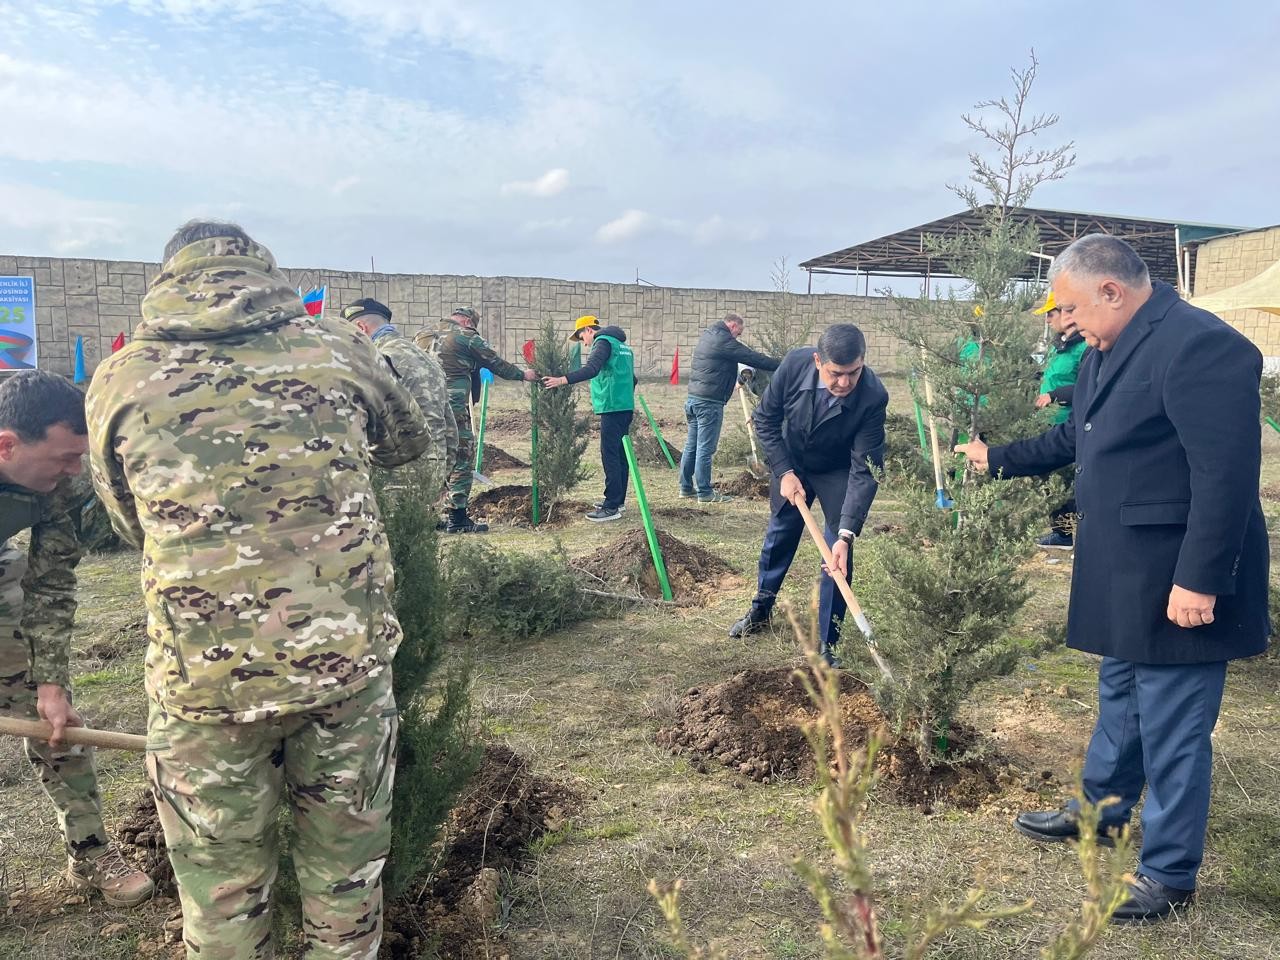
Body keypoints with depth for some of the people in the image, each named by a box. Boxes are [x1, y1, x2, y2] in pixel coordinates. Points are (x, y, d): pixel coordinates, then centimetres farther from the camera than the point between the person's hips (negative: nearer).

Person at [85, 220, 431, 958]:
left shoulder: (120, 379, 1)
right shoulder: (336, 346, 1)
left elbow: (132, 523, 13)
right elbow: (410, 441, 19)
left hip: (206, 673, 0)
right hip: (348, 652, 1)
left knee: (223, 887, 20)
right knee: (346, 867, 20)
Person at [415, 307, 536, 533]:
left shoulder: (422, 336, 16)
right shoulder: (467, 337, -1)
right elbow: (497, 364, 7)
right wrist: (523, 374, 21)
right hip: (453, 408, -6)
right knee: (462, 461, 2)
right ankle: (457, 519, 2)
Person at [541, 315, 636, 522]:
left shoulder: (604, 342, -7)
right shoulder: (622, 345, 22)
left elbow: (591, 369, -25)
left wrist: (563, 380, -33)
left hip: (612, 408, -10)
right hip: (626, 406, 10)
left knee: (609, 455, -9)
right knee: (620, 454, 14)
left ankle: (611, 507, -10)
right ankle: (617, 499, 23)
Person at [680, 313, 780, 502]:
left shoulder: (707, 336, 17)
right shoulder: (724, 341, -13)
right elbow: (753, 358, -11)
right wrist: (782, 366, -4)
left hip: (693, 397, 10)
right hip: (709, 402, -10)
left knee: (691, 446, 13)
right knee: (705, 448, -5)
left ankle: (686, 487, 19)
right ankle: (704, 493, -1)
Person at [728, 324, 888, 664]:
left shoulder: (873, 397, -35)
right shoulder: (794, 365, -30)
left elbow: (865, 470, -32)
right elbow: (765, 419, -13)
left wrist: (846, 534, -38)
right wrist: (784, 472, -18)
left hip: (837, 472, -2)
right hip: (791, 462, 2)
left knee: (839, 555, -8)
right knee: (779, 535, 15)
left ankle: (827, 644, 6)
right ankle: (761, 609, 39)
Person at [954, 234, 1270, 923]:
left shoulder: (1200, 345, -21)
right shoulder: (1106, 352, 9)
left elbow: (1227, 475, -25)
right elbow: (1070, 440, 23)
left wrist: (1200, 580, -24)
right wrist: (997, 460, 29)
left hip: (1179, 585, -10)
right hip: (1123, 577, 10)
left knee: (1172, 731, 4)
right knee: (1120, 701, 25)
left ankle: (1170, 874, 21)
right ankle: (1101, 811, 44)